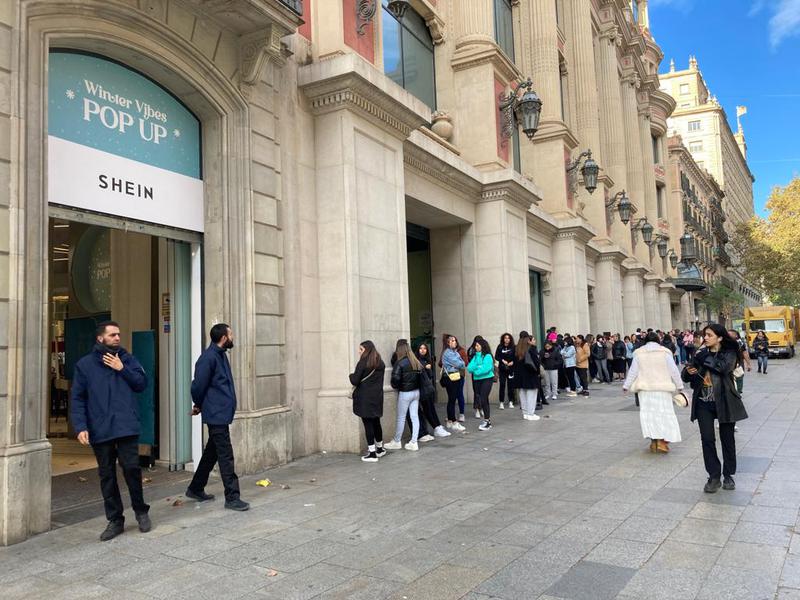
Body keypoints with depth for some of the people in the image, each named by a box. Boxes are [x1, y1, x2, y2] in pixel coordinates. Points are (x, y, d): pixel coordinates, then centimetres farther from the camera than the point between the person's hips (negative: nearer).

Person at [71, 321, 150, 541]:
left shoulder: (127, 359, 7)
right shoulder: (85, 365, 4)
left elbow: (142, 383, 1)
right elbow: (77, 399, 1)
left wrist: (122, 369, -10)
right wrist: (81, 427, -9)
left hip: (126, 427, -1)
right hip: (100, 430, 1)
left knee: (131, 468, -4)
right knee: (107, 475, 8)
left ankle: (141, 511, 17)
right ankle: (115, 520, 19)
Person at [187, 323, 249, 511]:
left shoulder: (220, 355, 13)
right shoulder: (208, 358, -18)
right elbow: (198, 385, -16)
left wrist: (200, 405, 17)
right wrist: (198, 405, 0)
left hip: (222, 413, 10)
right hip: (217, 414, -10)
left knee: (212, 453, 19)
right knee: (226, 456, -5)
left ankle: (195, 489, 32)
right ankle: (232, 497, 2)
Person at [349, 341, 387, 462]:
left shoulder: (362, 363, -13)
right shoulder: (380, 363, 7)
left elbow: (355, 381, -14)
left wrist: (352, 375, 5)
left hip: (364, 398, -6)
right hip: (378, 397, 6)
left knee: (368, 424, -1)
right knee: (376, 422, 18)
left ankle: (372, 453, 1)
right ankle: (380, 448, 31)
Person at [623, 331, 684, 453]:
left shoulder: (639, 353, 1)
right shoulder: (665, 352, -3)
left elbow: (633, 372, 3)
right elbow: (674, 371, 1)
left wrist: (626, 386, 13)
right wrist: (679, 386, 12)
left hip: (645, 389, 1)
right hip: (662, 388, -1)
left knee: (648, 413, 5)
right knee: (664, 413, 4)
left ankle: (654, 441, 1)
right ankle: (662, 441, -4)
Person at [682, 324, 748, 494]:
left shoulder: (729, 353, -3)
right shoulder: (700, 353, 6)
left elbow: (724, 367, -25)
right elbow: (685, 377, 8)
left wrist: (704, 358, -18)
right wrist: (688, 372, -14)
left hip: (724, 402, -2)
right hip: (704, 403, 2)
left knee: (727, 439, 8)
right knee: (707, 439, -1)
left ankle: (728, 475, 24)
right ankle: (714, 477, 8)